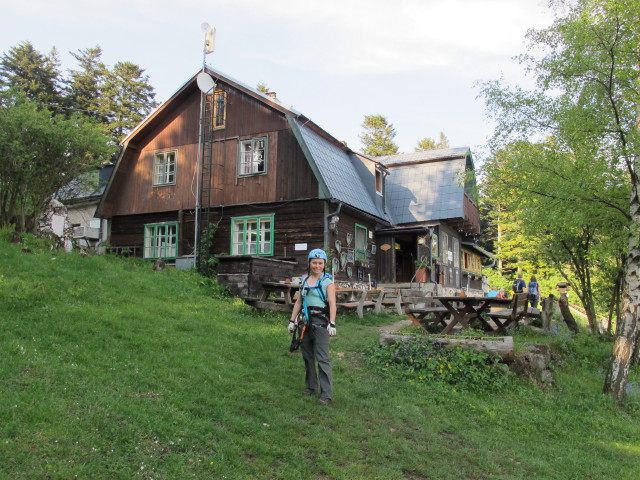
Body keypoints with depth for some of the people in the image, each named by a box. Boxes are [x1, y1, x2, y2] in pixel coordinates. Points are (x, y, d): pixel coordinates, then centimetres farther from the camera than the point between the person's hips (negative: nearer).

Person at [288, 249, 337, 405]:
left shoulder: (327, 281, -4)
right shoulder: (304, 279, 11)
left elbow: (332, 304, -12)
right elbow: (299, 301, 15)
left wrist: (332, 324, -23)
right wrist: (292, 320, 11)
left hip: (320, 322, -6)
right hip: (306, 322, 6)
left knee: (322, 358, -8)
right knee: (307, 356, 13)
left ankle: (326, 393, -4)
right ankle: (311, 387, 27)